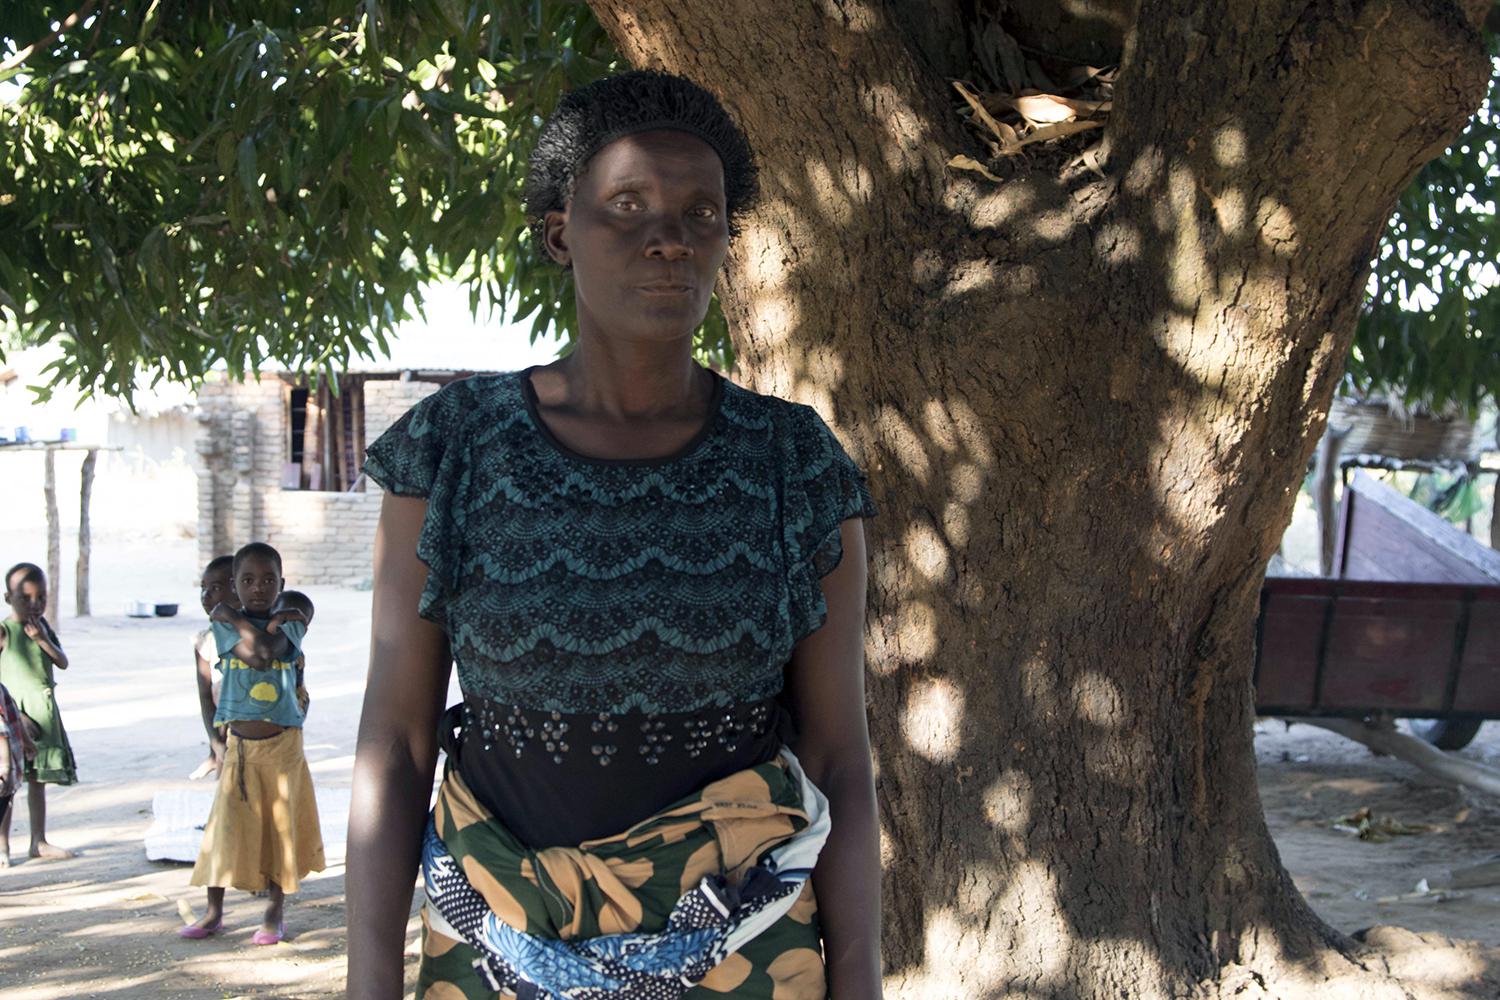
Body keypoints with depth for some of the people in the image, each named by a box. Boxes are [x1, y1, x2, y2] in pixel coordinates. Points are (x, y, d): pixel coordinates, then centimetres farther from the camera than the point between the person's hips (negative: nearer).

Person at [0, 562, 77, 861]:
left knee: (38, 779, 12)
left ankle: (39, 842, 18)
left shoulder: (42, 626, 8)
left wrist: (43, 639, -11)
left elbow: (63, 663, 4)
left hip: (44, 713, 6)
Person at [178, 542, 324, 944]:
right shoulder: (225, 621, -2)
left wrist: (235, 618, -13)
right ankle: (213, 911, 11)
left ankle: (276, 911, 17)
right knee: (227, 824, 1)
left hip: (283, 741, 0)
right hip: (239, 742, 0)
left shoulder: (289, 621, 0)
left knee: (280, 823, 6)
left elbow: (270, 650, -22)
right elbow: (255, 654, -19)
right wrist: (274, 623, -14)